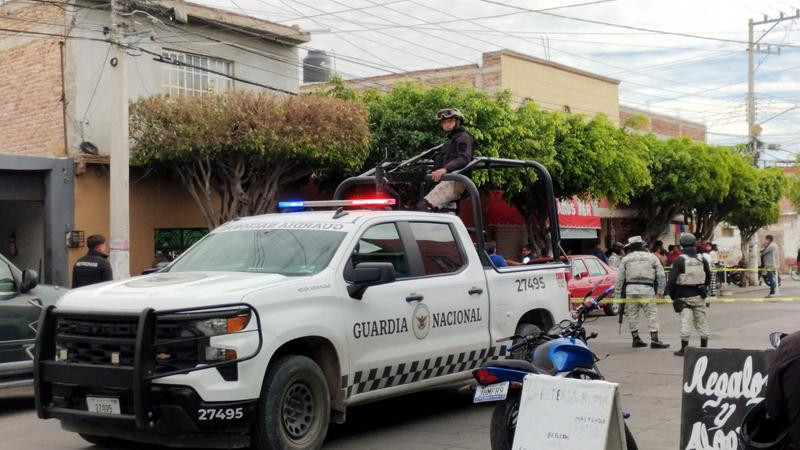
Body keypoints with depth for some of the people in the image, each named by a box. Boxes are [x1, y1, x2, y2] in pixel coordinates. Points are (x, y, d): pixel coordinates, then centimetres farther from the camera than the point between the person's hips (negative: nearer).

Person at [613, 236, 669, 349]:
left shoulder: (626, 259, 8)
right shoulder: (651, 257, 10)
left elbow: (619, 278, 4)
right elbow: (661, 275, 7)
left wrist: (617, 294, 8)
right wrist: (660, 291, 12)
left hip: (630, 289, 1)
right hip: (646, 288, -1)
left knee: (632, 314, 11)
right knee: (652, 313, 1)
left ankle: (635, 338, 15)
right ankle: (654, 339, -5)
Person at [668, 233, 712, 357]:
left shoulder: (679, 260, -11)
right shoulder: (702, 260, 4)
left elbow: (672, 279, -13)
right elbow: (708, 277, 14)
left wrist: (673, 296, -3)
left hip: (684, 296, -4)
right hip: (699, 296, 4)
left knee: (685, 321, -3)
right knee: (701, 321, 13)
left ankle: (684, 349, -3)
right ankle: (704, 347, 21)